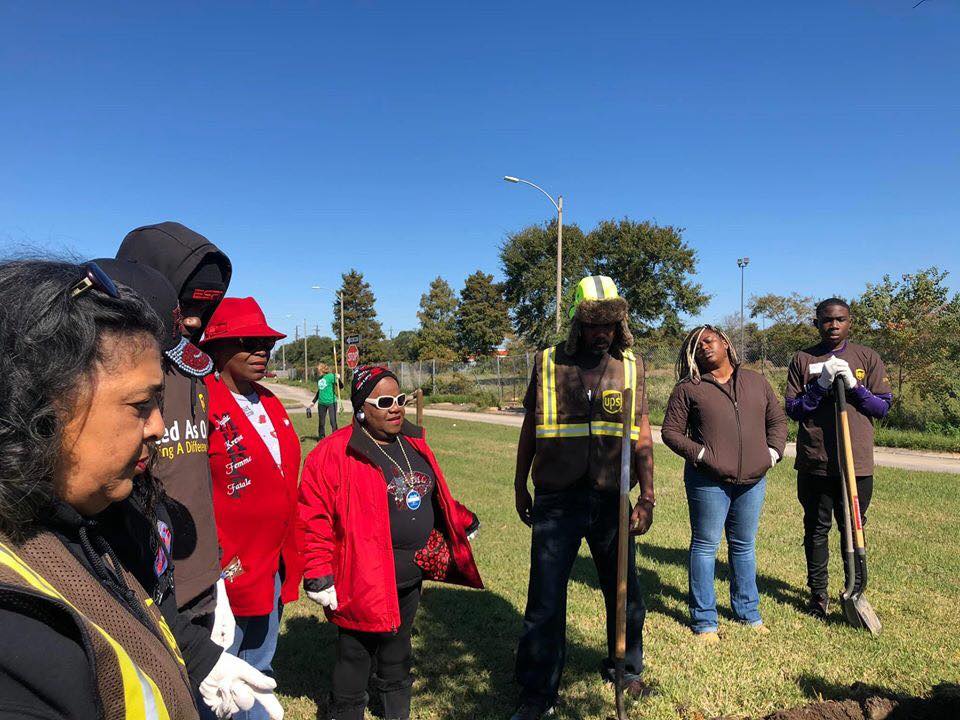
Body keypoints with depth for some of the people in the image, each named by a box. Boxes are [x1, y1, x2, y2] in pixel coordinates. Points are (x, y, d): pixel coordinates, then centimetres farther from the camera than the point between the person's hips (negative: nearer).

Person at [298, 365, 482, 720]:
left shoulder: (413, 443, 5)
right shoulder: (335, 452, -17)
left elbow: (434, 495, 18)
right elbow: (314, 518, -18)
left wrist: (463, 523, 24)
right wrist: (318, 576, -18)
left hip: (410, 577, 7)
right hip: (362, 581, -6)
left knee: (397, 653, 25)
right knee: (354, 660, 10)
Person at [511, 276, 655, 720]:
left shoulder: (630, 367, 2)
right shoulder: (548, 364, -1)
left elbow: (642, 436, 2)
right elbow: (530, 428, 7)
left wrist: (647, 496, -5)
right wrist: (520, 487, 10)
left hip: (610, 500, 2)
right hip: (556, 501, -1)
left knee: (624, 593, 17)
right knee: (545, 600, 5)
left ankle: (626, 671, 44)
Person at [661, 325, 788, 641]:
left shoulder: (756, 382, 11)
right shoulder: (688, 389, -2)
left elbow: (777, 419, 17)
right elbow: (670, 431, -2)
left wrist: (773, 452, 3)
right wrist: (700, 453, -13)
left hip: (752, 480, 4)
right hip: (708, 481, -4)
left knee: (744, 546, 18)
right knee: (705, 546, 3)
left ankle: (748, 610, 34)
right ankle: (704, 620, 14)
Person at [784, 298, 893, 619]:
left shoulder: (867, 358, 6)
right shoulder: (802, 360, 3)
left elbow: (884, 406, 3)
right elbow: (792, 409, -1)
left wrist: (853, 385, -12)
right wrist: (822, 384, -14)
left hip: (857, 462, 0)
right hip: (814, 462, 0)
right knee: (816, 529, 9)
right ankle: (818, 593, 23)